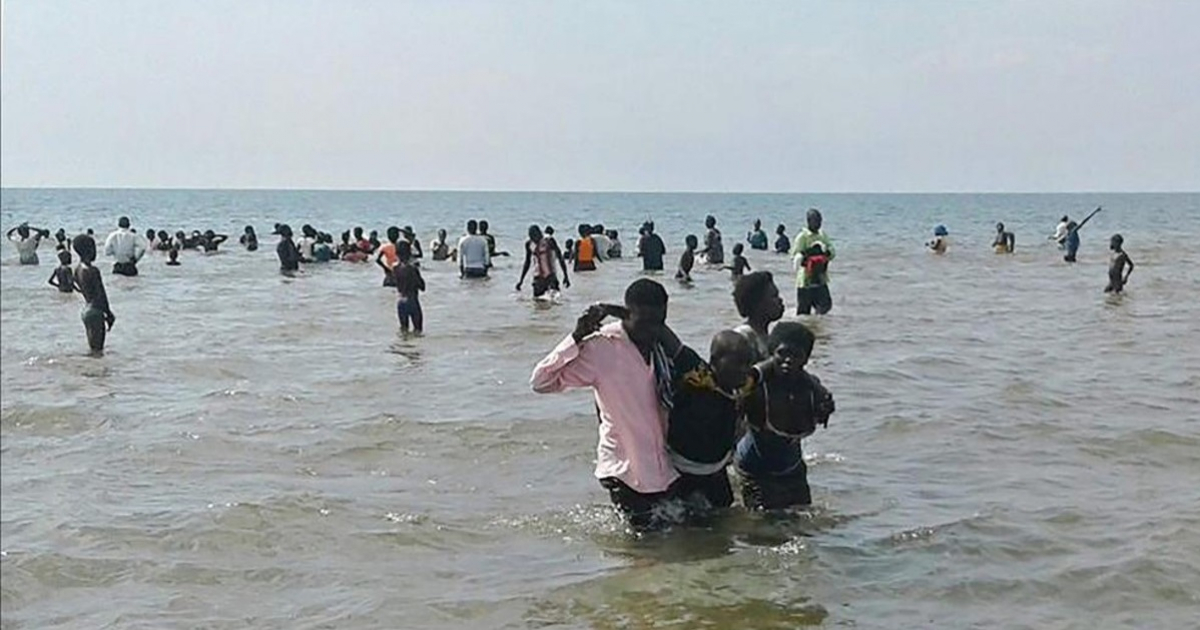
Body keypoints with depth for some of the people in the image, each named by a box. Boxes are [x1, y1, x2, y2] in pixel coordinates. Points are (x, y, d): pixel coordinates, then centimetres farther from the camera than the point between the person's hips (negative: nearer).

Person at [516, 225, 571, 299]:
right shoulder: (529, 244, 5)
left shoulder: (549, 241, -8)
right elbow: (527, 263, 18)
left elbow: (560, 258, -4)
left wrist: (565, 276, -6)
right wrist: (521, 280, 18)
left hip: (550, 276, -4)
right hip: (538, 277, 4)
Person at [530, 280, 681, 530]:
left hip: (665, 468, 6)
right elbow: (540, 382, -24)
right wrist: (576, 339, -31)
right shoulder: (602, 347, -18)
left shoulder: (662, 343, 1)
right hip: (625, 470, -6)